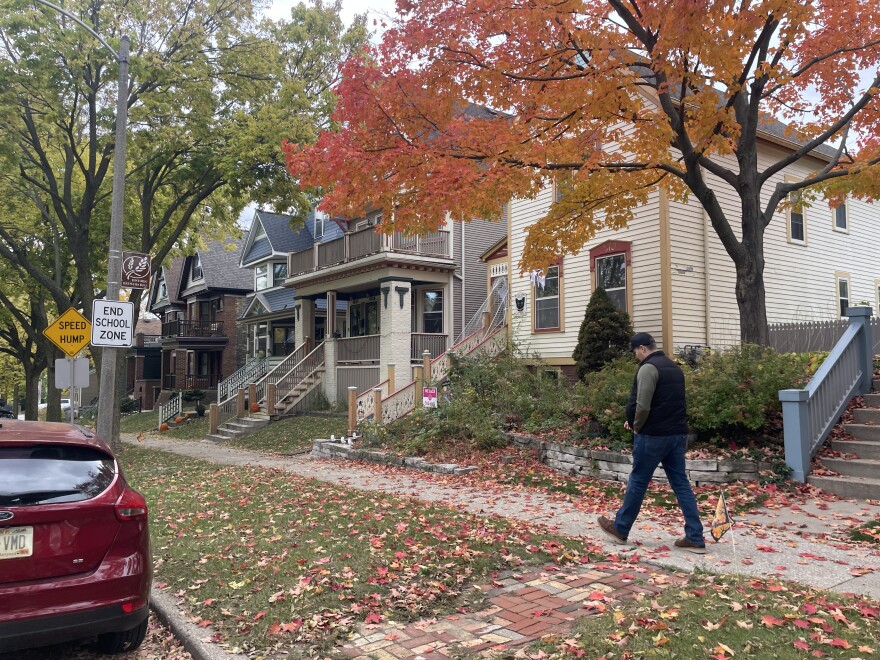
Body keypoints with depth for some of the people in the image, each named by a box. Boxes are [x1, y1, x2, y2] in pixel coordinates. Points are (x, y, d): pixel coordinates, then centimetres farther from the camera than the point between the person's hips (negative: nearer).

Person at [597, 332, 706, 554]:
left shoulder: (648, 368, -14)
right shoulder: (674, 367, 16)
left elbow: (642, 406, -21)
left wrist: (636, 425, -1)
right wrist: (636, 421, 16)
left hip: (653, 436, -8)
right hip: (678, 434, 8)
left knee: (637, 482, 5)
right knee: (681, 484, 9)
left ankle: (620, 529, 19)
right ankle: (695, 539, 7)